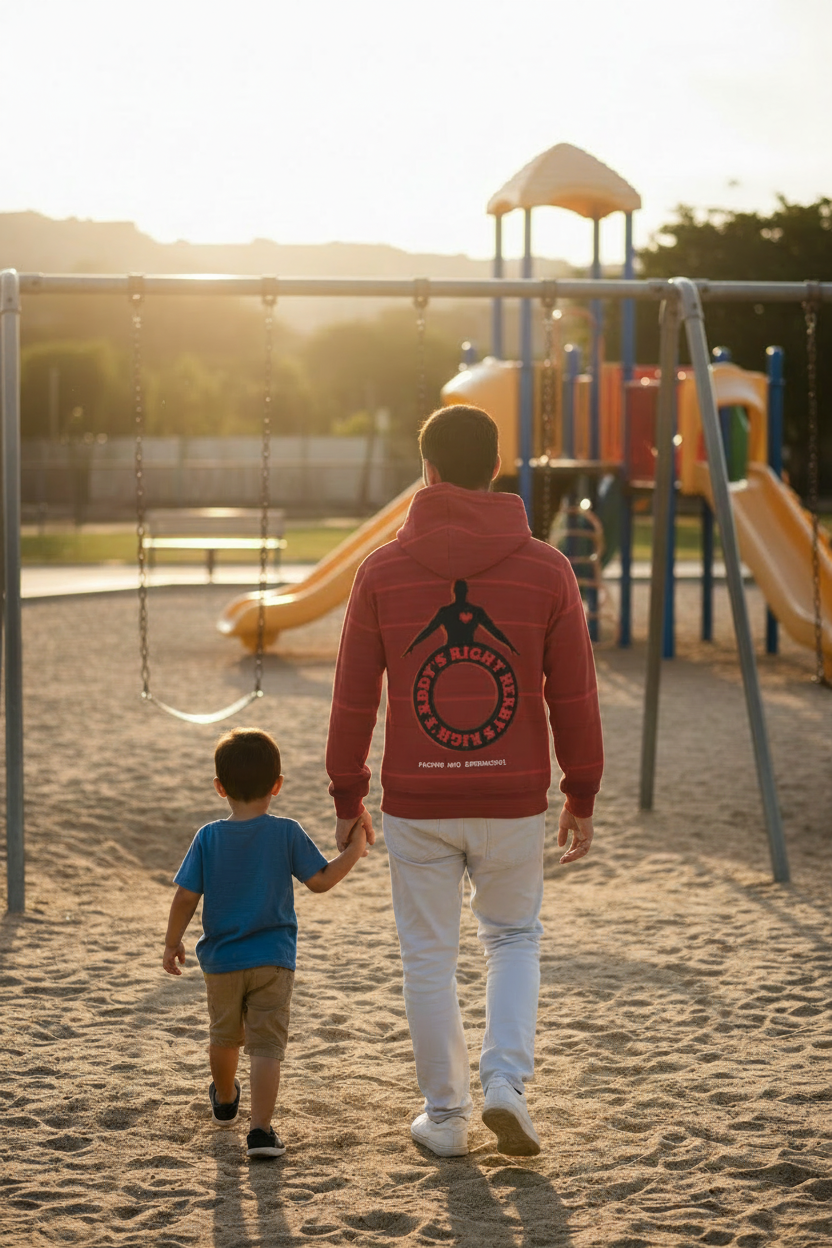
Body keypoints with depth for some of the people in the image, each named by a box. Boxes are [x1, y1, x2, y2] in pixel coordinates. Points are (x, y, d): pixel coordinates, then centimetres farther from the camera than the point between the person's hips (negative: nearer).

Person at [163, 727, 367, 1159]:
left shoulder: (209, 837, -6)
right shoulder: (287, 834, -9)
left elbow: (185, 896, -6)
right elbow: (320, 881, -6)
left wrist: (172, 943, 6)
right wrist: (353, 851, 7)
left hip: (220, 960, 2)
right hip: (272, 960, -2)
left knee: (225, 1036, 23)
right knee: (267, 1045, -4)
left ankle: (225, 1101, 47)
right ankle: (260, 1129, -16)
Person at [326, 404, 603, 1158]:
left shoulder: (382, 572, -4)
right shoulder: (547, 571, -5)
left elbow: (353, 699, -1)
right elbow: (574, 699, -2)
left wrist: (347, 797, 10)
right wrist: (582, 798, 9)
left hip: (416, 804, 0)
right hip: (514, 803, 0)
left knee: (429, 957, 14)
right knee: (514, 939, 21)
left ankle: (445, 1116, 20)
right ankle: (506, 1081, 5)